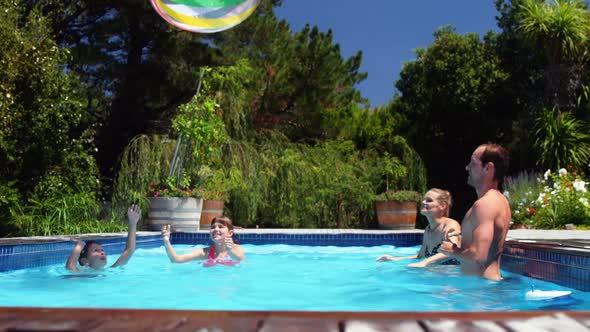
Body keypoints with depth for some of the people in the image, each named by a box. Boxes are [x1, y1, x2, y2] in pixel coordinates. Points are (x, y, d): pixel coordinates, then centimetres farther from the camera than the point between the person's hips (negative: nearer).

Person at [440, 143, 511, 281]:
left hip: (481, 284, -10)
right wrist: (465, 233, 14)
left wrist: (453, 251, -12)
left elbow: (479, 256, -29)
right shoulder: (500, 200, 11)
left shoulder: (484, 204, -20)